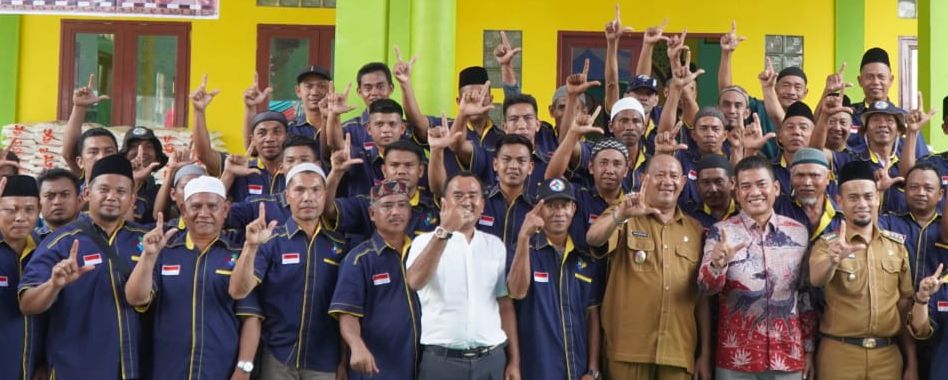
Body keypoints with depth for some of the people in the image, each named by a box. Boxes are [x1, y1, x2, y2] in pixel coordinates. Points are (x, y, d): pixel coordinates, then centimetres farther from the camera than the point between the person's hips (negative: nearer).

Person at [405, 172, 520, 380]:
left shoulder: (495, 245, 9)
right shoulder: (426, 241, -1)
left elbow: (505, 304, 10)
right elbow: (414, 282, -20)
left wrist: (514, 361, 7)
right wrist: (444, 231, -26)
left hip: (492, 359, 3)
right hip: (442, 360, -3)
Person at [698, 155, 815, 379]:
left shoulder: (799, 232, 4)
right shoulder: (721, 232, -2)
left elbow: (808, 296, 10)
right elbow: (706, 288, -12)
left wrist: (809, 349, 9)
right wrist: (717, 264, -32)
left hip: (789, 355, 2)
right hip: (736, 358, -2)